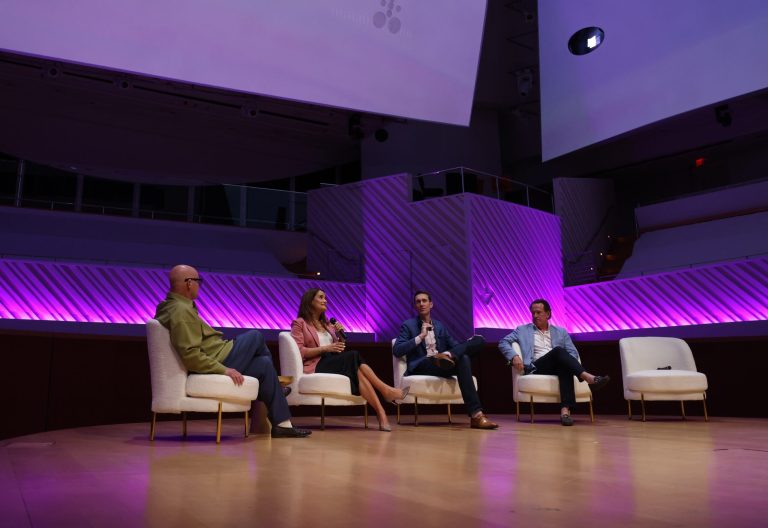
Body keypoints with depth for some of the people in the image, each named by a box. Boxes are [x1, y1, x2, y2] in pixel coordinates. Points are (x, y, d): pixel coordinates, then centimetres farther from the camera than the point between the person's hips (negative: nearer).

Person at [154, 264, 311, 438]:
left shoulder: (169, 306, 11)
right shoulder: (182, 311, -23)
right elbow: (190, 355, -30)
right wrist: (224, 369, -26)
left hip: (212, 363, 10)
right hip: (217, 362, -10)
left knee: (264, 364, 12)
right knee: (255, 336, 4)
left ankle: (282, 423, 17)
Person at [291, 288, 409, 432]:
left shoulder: (327, 324, 26)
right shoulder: (299, 323, 7)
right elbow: (299, 352, -7)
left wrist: (340, 334, 5)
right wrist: (326, 348, -14)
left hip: (334, 361, 5)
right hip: (317, 366, -5)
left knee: (355, 366, -31)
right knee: (354, 357, -30)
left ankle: (381, 414, -42)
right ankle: (386, 391, -29)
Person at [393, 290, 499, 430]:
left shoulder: (440, 326, 26)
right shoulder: (408, 325, 9)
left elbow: (455, 345, 20)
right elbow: (397, 351, -5)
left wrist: (468, 346, -4)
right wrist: (420, 336, -10)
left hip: (441, 363, 6)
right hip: (421, 367, -6)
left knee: (479, 340, -18)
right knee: (463, 359, -36)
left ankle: (447, 356, -43)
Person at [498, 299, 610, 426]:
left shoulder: (561, 332, 24)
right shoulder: (523, 330, 19)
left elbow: (573, 353, 16)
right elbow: (503, 343, 9)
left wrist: (567, 362, -9)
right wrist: (514, 356, -11)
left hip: (558, 365, 2)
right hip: (536, 367, -2)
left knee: (566, 366, -37)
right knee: (558, 350, -32)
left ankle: (565, 410, -51)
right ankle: (588, 378, -49)